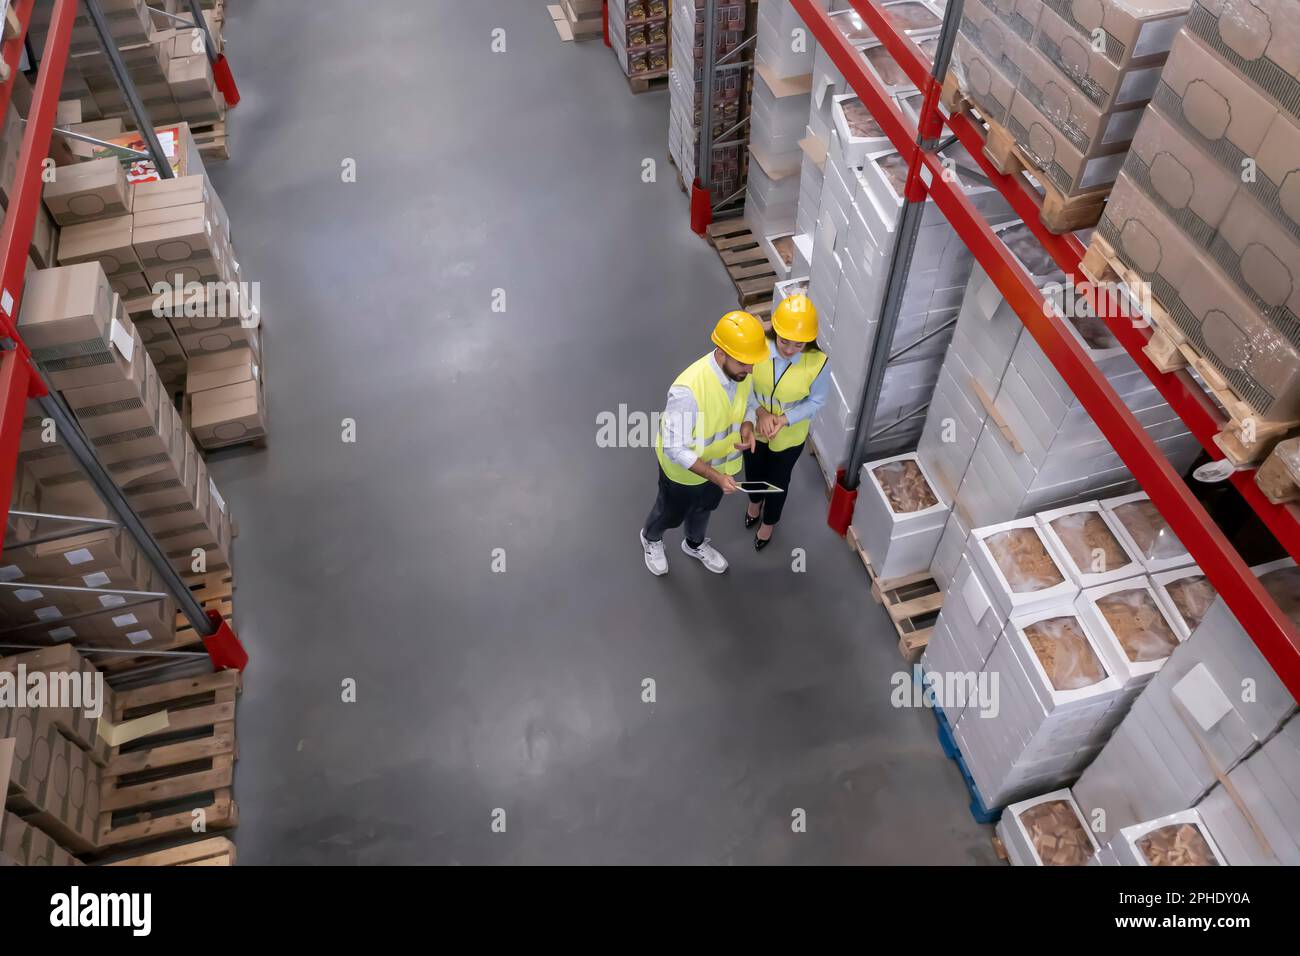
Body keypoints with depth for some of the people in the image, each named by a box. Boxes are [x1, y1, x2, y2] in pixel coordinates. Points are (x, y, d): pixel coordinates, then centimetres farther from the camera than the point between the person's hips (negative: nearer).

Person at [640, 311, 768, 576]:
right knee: (671, 513, 25)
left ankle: (695, 544, 63)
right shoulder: (688, 390, -42)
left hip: (719, 461, 5)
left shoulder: (741, 371, -20)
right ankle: (651, 539, 58)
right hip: (684, 468, -5)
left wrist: (747, 427, -20)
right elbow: (675, 449, -33)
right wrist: (715, 476, -37)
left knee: (704, 508, 33)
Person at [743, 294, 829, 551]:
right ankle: (755, 501, 65)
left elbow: (816, 401, -14)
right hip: (754, 426, 2)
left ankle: (769, 521, 56)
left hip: (790, 436, -1)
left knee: (778, 481, 24)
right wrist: (760, 412, -26)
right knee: (753, 471, 30)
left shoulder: (817, 363, -30)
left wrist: (784, 419, -27)